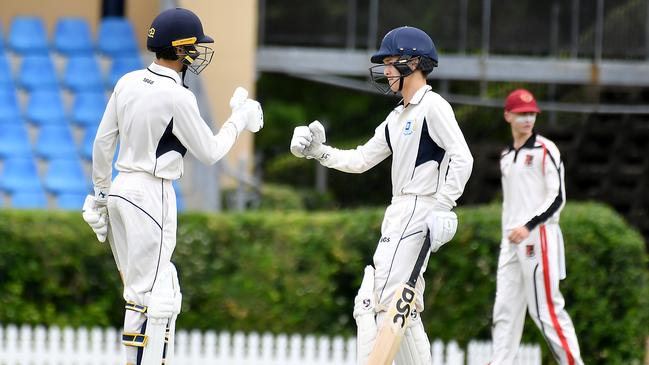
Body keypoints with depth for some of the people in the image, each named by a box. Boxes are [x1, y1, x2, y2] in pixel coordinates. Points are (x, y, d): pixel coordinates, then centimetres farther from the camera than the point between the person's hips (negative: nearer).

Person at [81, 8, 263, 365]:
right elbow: (209, 152, -7)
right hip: (152, 195, -8)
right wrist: (239, 120, 8)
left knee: (142, 286, 15)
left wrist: (101, 194, 20)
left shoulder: (128, 83, 5)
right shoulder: (177, 97, -16)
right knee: (152, 295, -6)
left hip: (121, 189, 8)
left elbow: (102, 142, 10)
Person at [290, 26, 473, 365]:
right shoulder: (397, 117, 20)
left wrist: (442, 208, -23)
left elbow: (461, 159, -18)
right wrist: (318, 151, 8)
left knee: (384, 302, -16)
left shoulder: (433, 106, -8)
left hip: (418, 211, -10)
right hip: (399, 214, 10)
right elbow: (359, 160, 21)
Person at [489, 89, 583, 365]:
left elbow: (557, 197, -10)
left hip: (539, 236, -7)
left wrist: (528, 226, -18)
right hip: (511, 241, 7)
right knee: (505, 309, 3)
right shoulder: (506, 157, 18)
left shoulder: (545, 150, -3)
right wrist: (508, 233, 17)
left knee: (546, 309, -11)